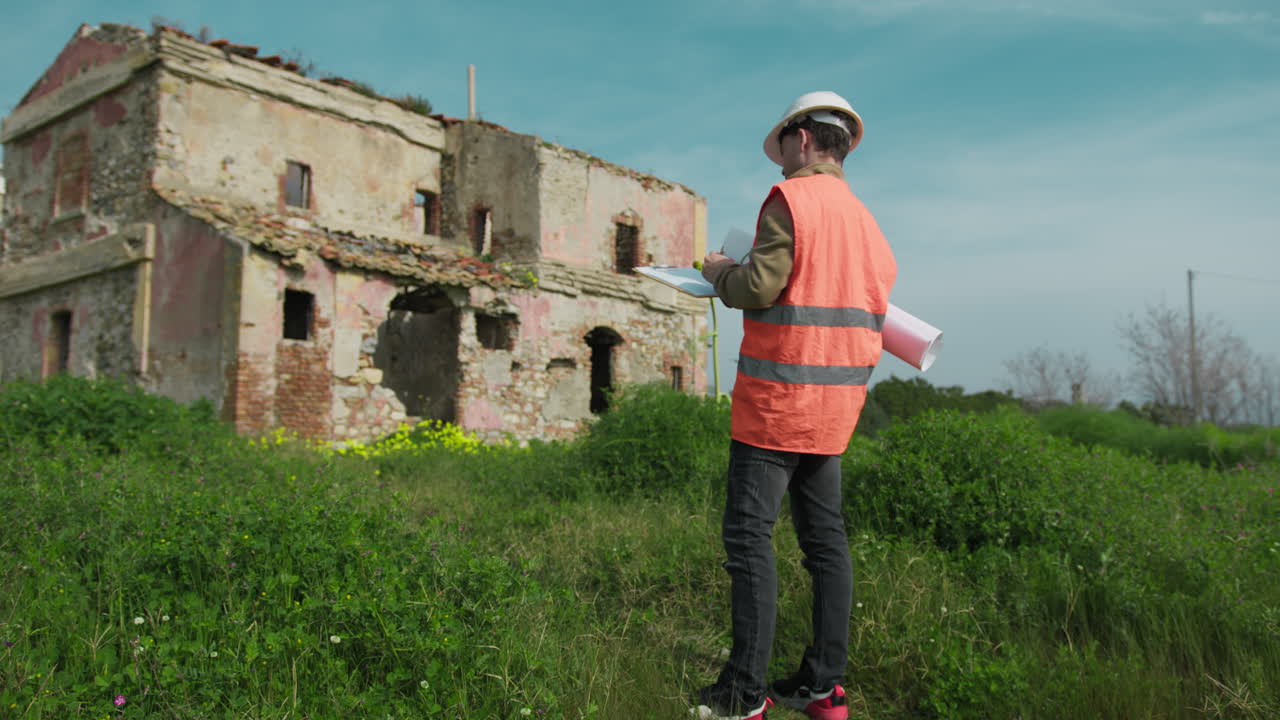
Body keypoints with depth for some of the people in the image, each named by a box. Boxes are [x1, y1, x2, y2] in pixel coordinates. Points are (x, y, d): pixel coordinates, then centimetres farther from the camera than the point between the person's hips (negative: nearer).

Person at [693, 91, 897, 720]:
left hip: (778, 397, -8)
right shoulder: (864, 219, 15)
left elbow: (758, 287, -18)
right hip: (836, 401, 8)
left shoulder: (790, 198, -10)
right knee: (823, 534, 10)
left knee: (748, 533, -3)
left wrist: (718, 271, 1)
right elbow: (876, 304, 16)